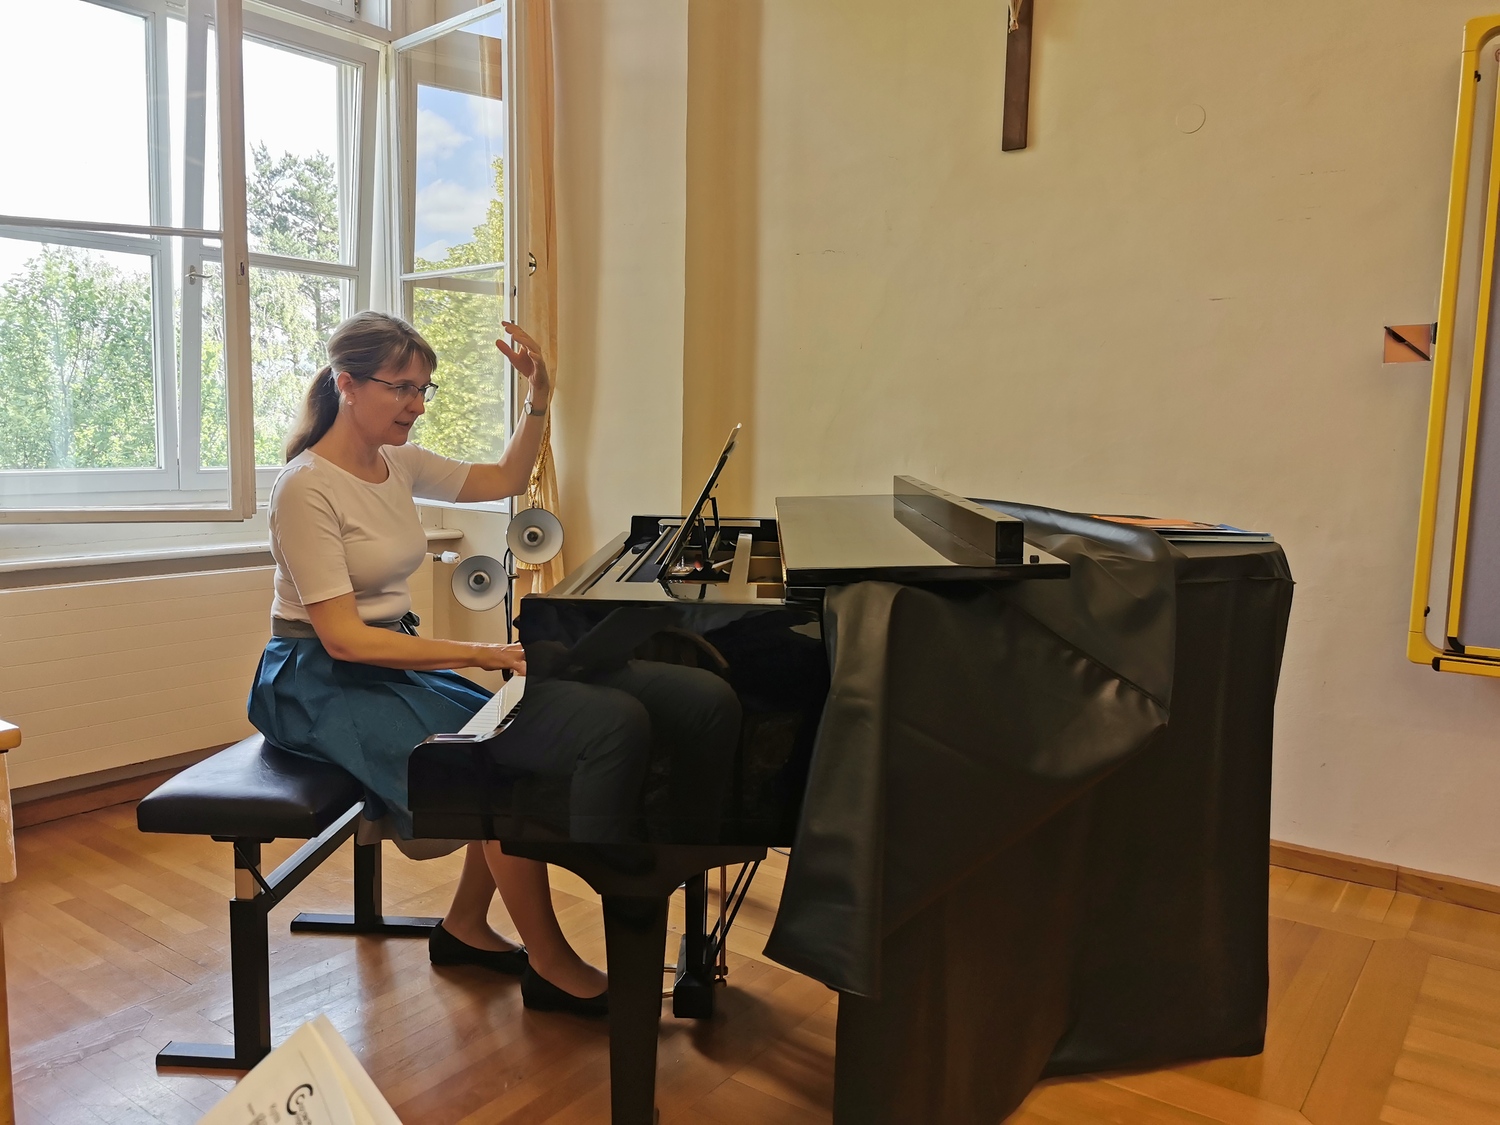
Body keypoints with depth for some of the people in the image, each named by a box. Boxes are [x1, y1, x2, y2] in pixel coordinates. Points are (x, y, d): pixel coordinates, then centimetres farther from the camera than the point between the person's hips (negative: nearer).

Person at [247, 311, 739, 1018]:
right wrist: (478, 655, -28)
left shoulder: (397, 464, 5)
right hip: (324, 685, -8)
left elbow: (505, 480, 19)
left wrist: (538, 398, 5)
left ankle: (466, 927, 7)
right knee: (502, 770, -24)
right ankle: (551, 967, -7)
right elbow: (343, 638, -23)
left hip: (396, 661, 8)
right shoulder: (307, 487, -17)